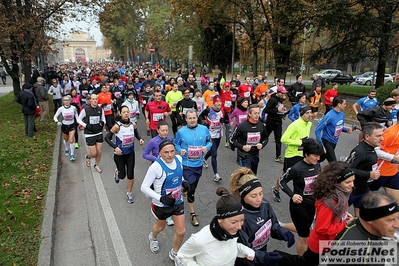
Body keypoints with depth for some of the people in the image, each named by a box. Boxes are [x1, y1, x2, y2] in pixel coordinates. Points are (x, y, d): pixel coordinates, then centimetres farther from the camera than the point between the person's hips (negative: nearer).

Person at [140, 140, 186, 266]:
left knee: (181, 231, 9)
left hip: (178, 202, 4)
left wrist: (183, 181, -5)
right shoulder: (156, 166, -29)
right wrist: (161, 198, -32)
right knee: (160, 227, 25)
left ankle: (174, 254, 39)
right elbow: (144, 187, -23)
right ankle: (153, 237, 63)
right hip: (161, 205, -3)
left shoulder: (179, 159, -12)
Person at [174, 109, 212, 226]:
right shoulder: (181, 132, -8)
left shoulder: (204, 129, -3)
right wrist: (180, 150, -16)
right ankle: (192, 213, 13)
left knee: (193, 186, 20)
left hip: (199, 164, 3)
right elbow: (176, 144, 4)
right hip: (187, 165, -3)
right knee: (191, 188, -3)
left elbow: (209, 141, 8)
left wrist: (207, 147, -13)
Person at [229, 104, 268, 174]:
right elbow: (232, 140, -9)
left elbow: (265, 138, 14)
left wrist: (262, 145, -6)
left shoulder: (261, 125, -2)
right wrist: (242, 147, -21)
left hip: (255, 155, 6)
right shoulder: (242, 126, -16)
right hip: (244, 155, -5)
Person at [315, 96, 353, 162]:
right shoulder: (329, 116, -23)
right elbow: (317, 130, -22)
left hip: (334, 142, 8)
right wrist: (321, 145, -25)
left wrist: (346, 129, -5)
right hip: (327, 142, -8)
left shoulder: (342, 114, 1)